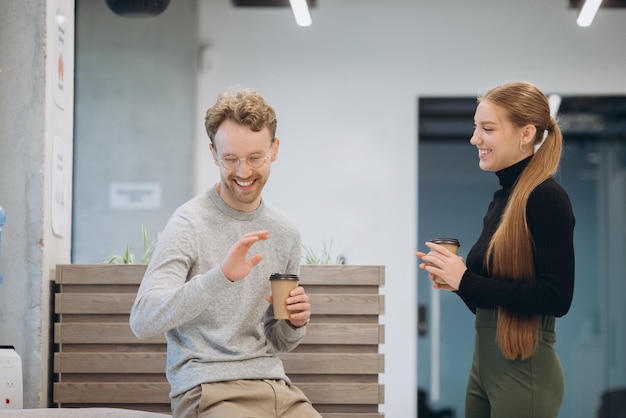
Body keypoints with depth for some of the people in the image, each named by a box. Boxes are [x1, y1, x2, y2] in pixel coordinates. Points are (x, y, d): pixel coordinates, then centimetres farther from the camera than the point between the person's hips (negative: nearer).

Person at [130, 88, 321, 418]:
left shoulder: (285, 233, 12)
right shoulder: (190, 224, -7)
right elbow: (142, 322, -20)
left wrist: (295, 323, -1)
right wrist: (221, 276, -31)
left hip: (275, 387, 5)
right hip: (209, 390, -5)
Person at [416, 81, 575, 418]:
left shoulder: (547, 198, -13)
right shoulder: (501, 198, 10)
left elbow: (557, 297, -21)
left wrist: (467, 281, -17)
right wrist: (453, 277, -1)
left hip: (525, 370, -8)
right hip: (484, 363, 8)